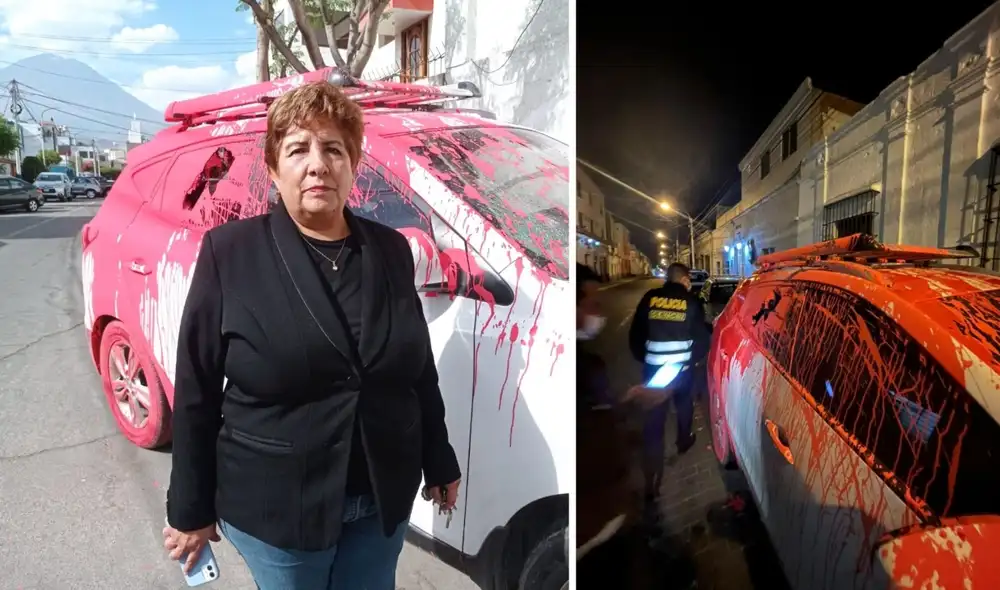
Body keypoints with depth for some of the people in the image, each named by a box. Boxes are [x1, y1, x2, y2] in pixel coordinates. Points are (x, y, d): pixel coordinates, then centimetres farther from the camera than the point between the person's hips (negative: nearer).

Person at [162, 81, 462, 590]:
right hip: (273, 507, -2)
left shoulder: (390, 251, -1)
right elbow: (196, 390, -6)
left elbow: (420, 370, 6)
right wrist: (190, 509, -3)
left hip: (383, 498, 3)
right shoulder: (230, 252, -11)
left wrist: (439, 463, 10)